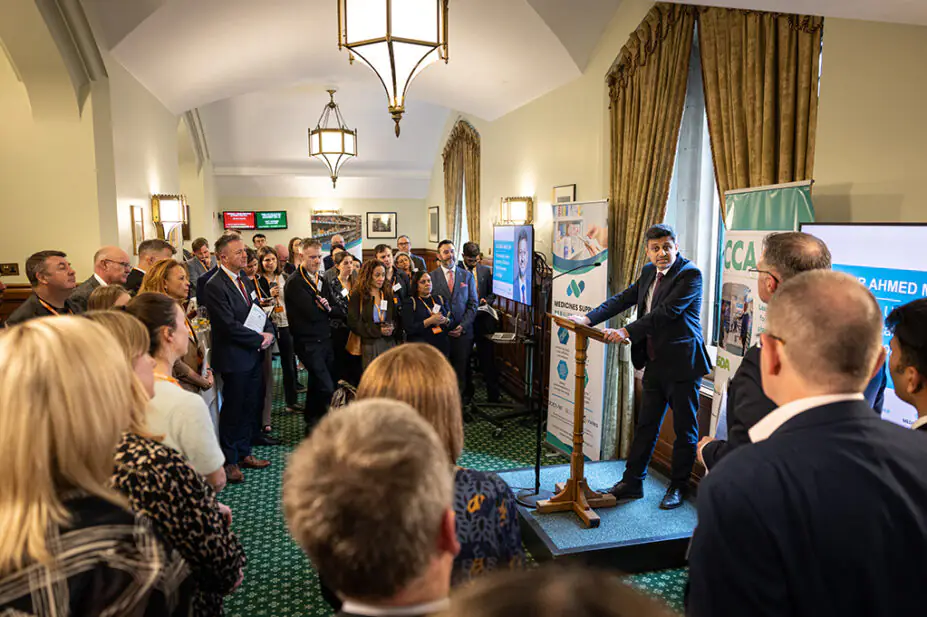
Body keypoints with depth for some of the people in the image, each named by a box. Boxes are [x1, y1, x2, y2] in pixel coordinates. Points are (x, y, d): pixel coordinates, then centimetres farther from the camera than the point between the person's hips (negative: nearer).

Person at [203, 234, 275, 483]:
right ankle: (229, 461, 19)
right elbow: (229, 325, -21)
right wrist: (259, 339, -15)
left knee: (250, 407, 15)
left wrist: (269, 332, -4)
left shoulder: (245, 280, 12)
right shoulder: (215, 286, -16)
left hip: (254, 355, 8)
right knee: (233, 410, 4)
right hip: (233, 358, -8)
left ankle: (244, 453, 30)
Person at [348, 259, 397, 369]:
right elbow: (353, 323, -7)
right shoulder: (357, 296, 0)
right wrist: (378, 330, -13)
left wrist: (392, 328, -7)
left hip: (389, 343, 4)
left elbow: (395, 317, 17)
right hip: (369, 344, -4)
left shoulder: (388, 294, 14)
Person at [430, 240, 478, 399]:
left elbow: (473, 304, 6)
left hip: (463, 331, 1)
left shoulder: (467, 276, 9)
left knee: (461, 369, 4)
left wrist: (462, 326, -5)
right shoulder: (431, 276, 3)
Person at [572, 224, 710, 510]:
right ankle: (632, 482, 26)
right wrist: (588, 318, -5)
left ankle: (677, 487, 24)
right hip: (655, 363, 7)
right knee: (646, 425, 15)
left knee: (685, 428, 8)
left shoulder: (690, 274, -14)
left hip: (681, 363, -7)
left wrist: (628, 332, -29)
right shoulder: (649, 272, 9)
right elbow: (624, 298, 7)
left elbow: (666, 312, -24)